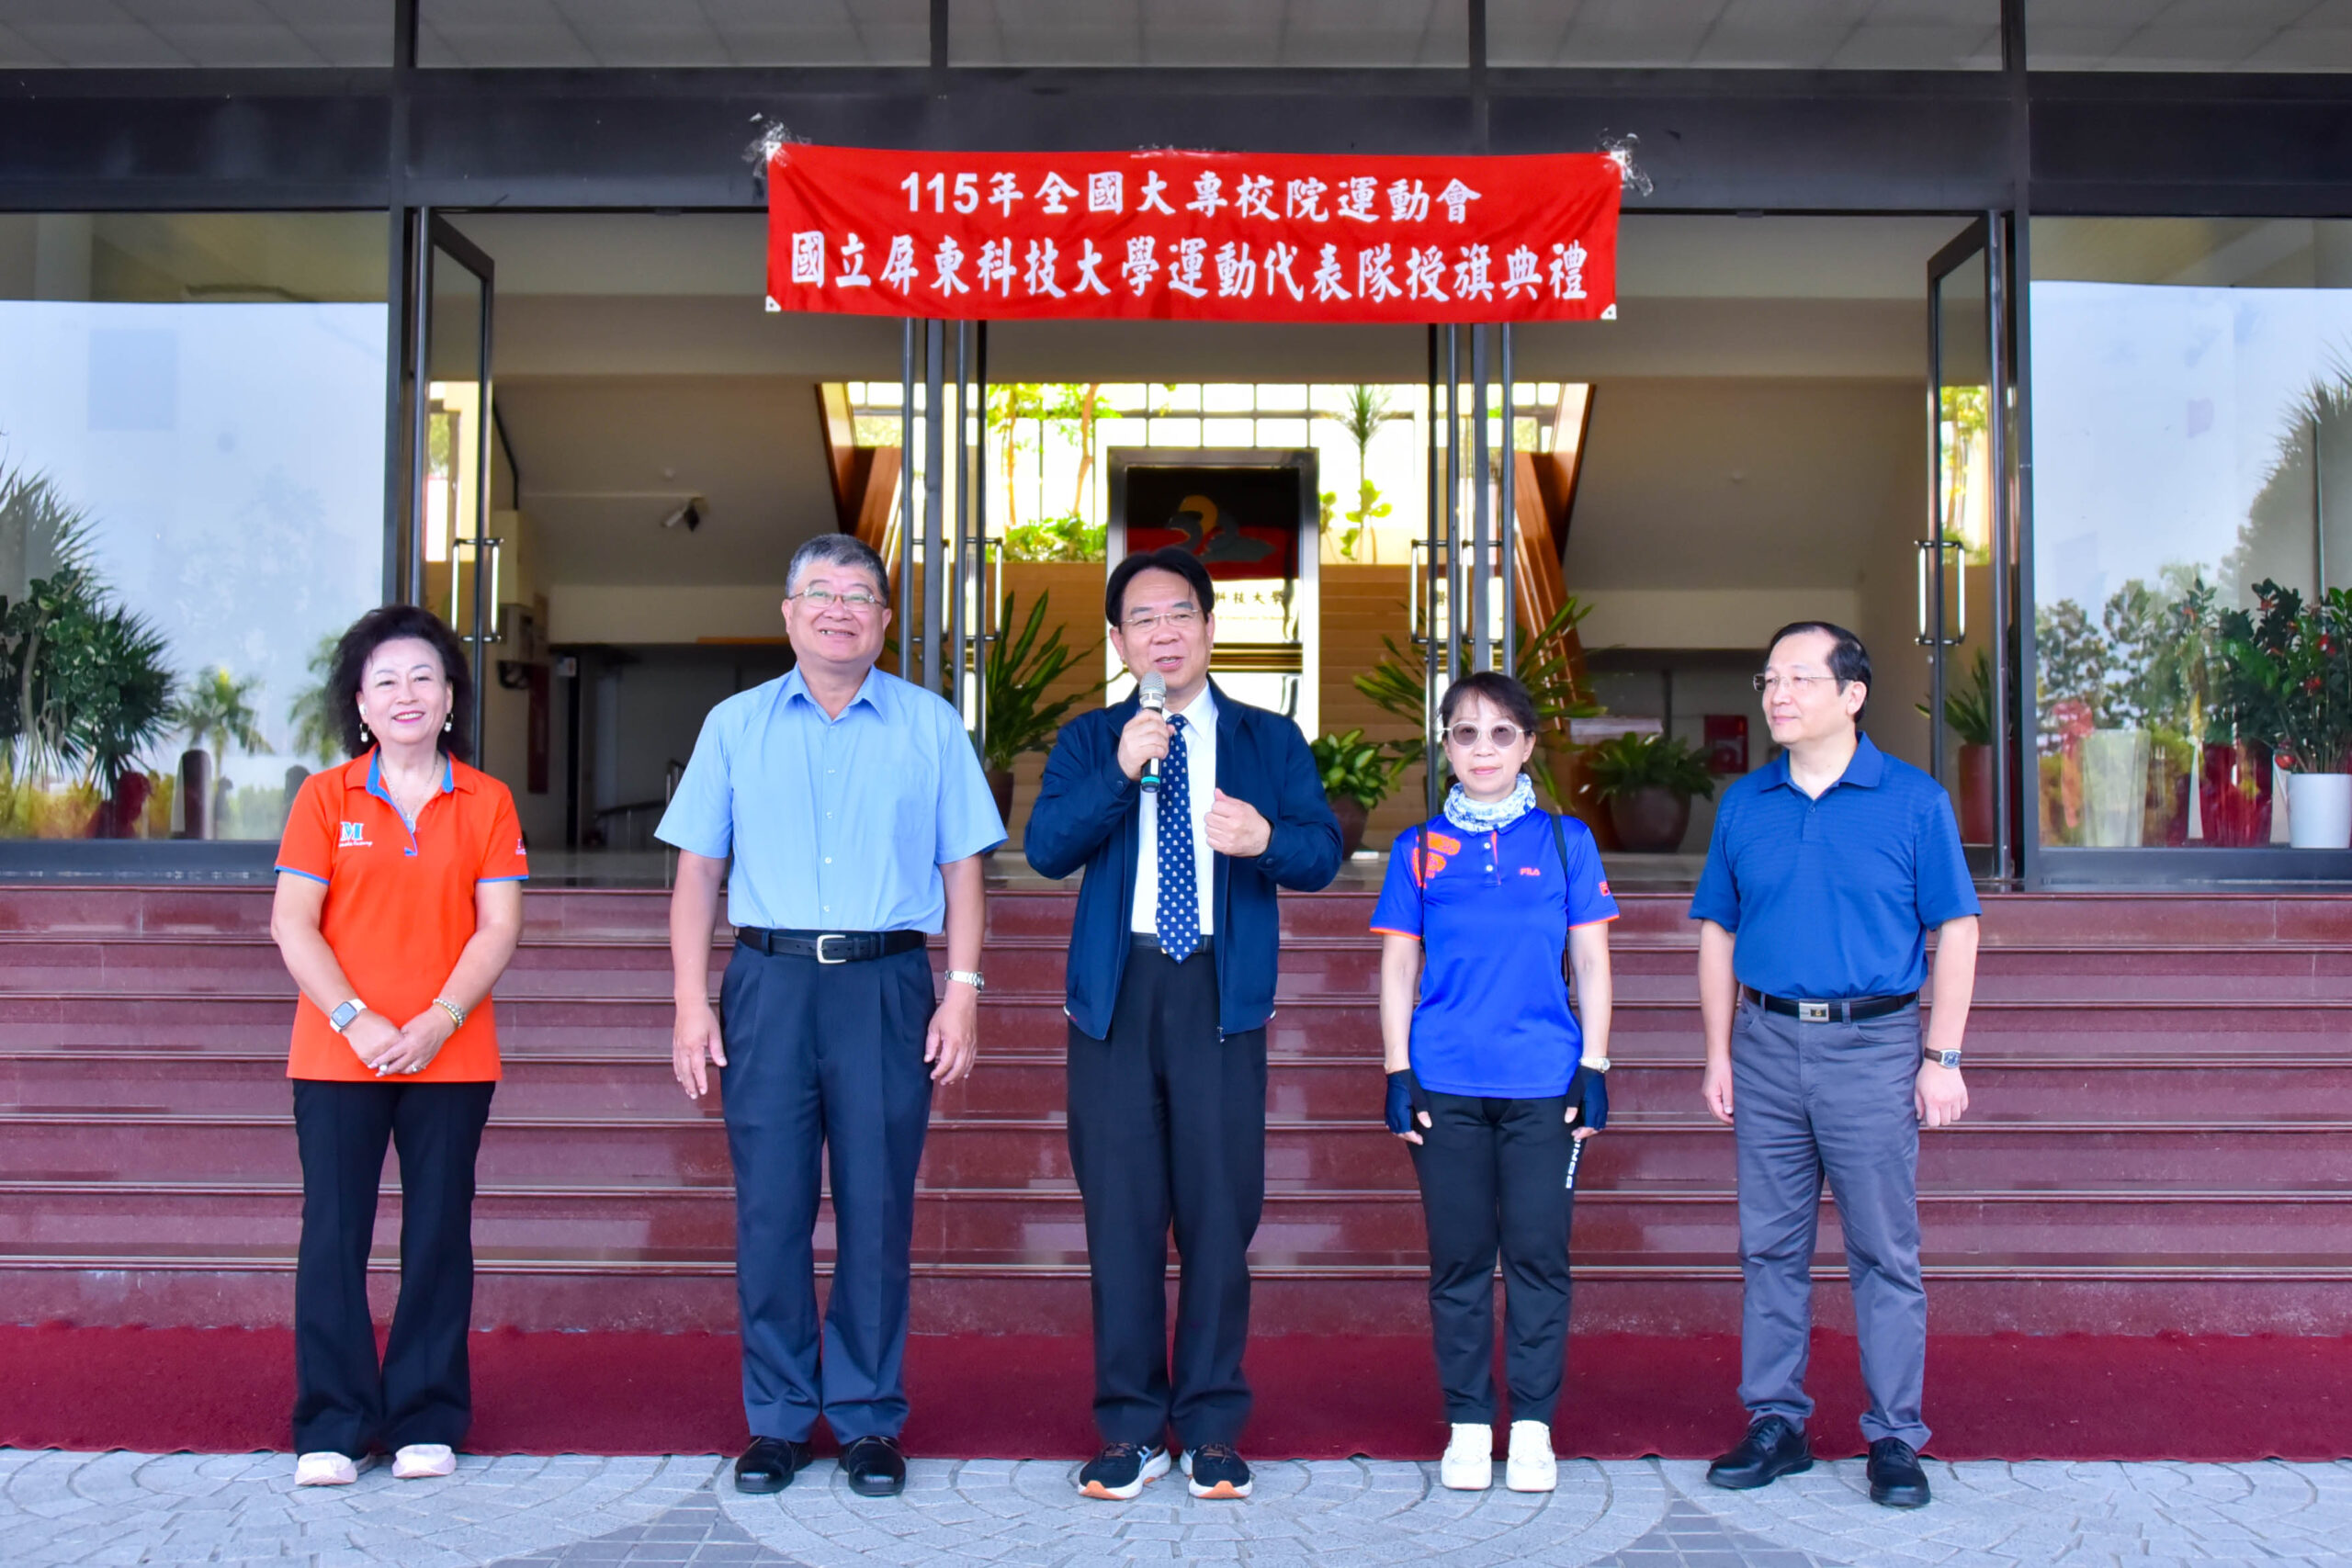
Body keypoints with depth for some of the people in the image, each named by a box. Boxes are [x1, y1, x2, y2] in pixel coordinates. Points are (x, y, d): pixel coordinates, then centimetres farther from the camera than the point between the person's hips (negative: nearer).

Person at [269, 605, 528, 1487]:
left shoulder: (486, 803, 6)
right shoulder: (326, 798, 5)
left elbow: (499, 928, 0)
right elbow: (292, 925, -2)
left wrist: (437, 1022, -13)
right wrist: (356, 1021, -13)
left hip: (451, 1057, 0)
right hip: (337, 1056, 0)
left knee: (439, 1235, 4)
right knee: (333, 1234, 0)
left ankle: (426, 1422, 15)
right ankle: (332, 1429, 10)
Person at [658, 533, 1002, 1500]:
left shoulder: (931, 727, 9)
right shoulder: (735, 725, 11)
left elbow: (961, 867, 7)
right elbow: (698, 870, 9)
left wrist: (963, 990, -3)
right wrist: (691, 1004, 0)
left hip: (886, 985, -1)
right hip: (768, 984, 1)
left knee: (877, 1211, 2)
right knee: (770, 1211, 2)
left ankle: (868, 1421, 14)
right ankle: (778, 1420, 15)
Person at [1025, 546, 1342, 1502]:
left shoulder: (1270, 740, 12)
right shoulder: (1087, 742, 11)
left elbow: (1323, 851, 0)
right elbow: (1045, 849, -4)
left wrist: (1266, 836, -21)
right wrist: (1120, 773, -17)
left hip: (1221, 993, 0)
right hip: (1116, 992, 1)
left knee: (1221, 1207, 1)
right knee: (1121, 1209, 3)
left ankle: (1213, 1427, 13)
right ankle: (1131, 1426, 14)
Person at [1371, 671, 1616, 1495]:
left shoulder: (1566, 841, 6)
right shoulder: (1420, 848, 7)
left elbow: (1591, 965, 8)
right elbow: (1398, 970, 8)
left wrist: (1593, 1070, 1)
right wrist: (1398, 1074, 1)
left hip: (1543, 1084, 0)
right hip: (1446, 1085, 1)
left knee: (1538, 1255, 3)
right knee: (1459, 1258, 6)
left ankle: (1532, 1426, 15)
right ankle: (1468, 1425, 16)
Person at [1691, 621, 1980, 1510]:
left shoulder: (1914, 801, -1)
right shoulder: (1743, 805, 8)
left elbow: (1955, 933, 0)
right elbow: (1718, 935, 13)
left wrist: (1942, 1059, -6)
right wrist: (1719, 1054, 8)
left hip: (1874, 1045, -3)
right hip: (1767, 1044, 3)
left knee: (1884, 1252, 2)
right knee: (1770, 1245, 8)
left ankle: (1895, 1437, 12)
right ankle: (1775, 1421, 19)